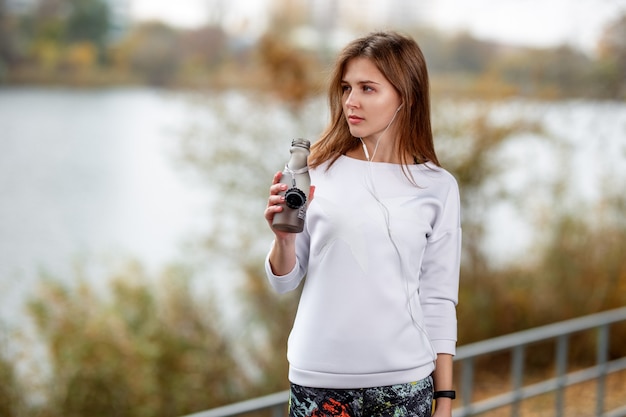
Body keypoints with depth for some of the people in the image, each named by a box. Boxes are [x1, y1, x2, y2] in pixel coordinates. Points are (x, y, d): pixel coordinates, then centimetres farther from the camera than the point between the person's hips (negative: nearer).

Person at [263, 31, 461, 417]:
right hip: (317, 377, 0)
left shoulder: (437, 186, -1)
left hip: (402, 382, 0)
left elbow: (439, 301, 2)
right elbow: (285, 281, 3)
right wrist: (283, 238, -17)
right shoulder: (318, 170, -1)